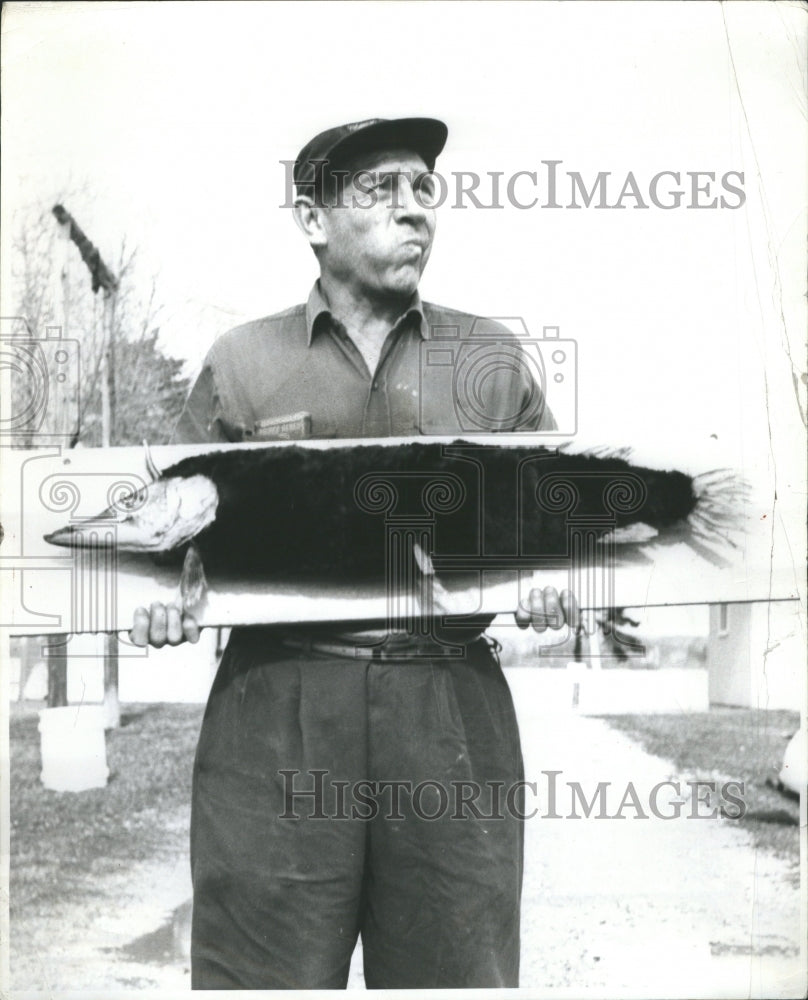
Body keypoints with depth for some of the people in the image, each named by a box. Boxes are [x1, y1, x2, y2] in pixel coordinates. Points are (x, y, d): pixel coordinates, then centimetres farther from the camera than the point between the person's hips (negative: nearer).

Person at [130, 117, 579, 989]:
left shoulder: (493, 357, 14)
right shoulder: (240, 362, 11)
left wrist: (555, 582, -3)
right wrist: (162, 597, -6)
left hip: (453, 715, 2)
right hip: (277, 712, -1)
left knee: (458, 972, 6)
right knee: (265, 975, 0)